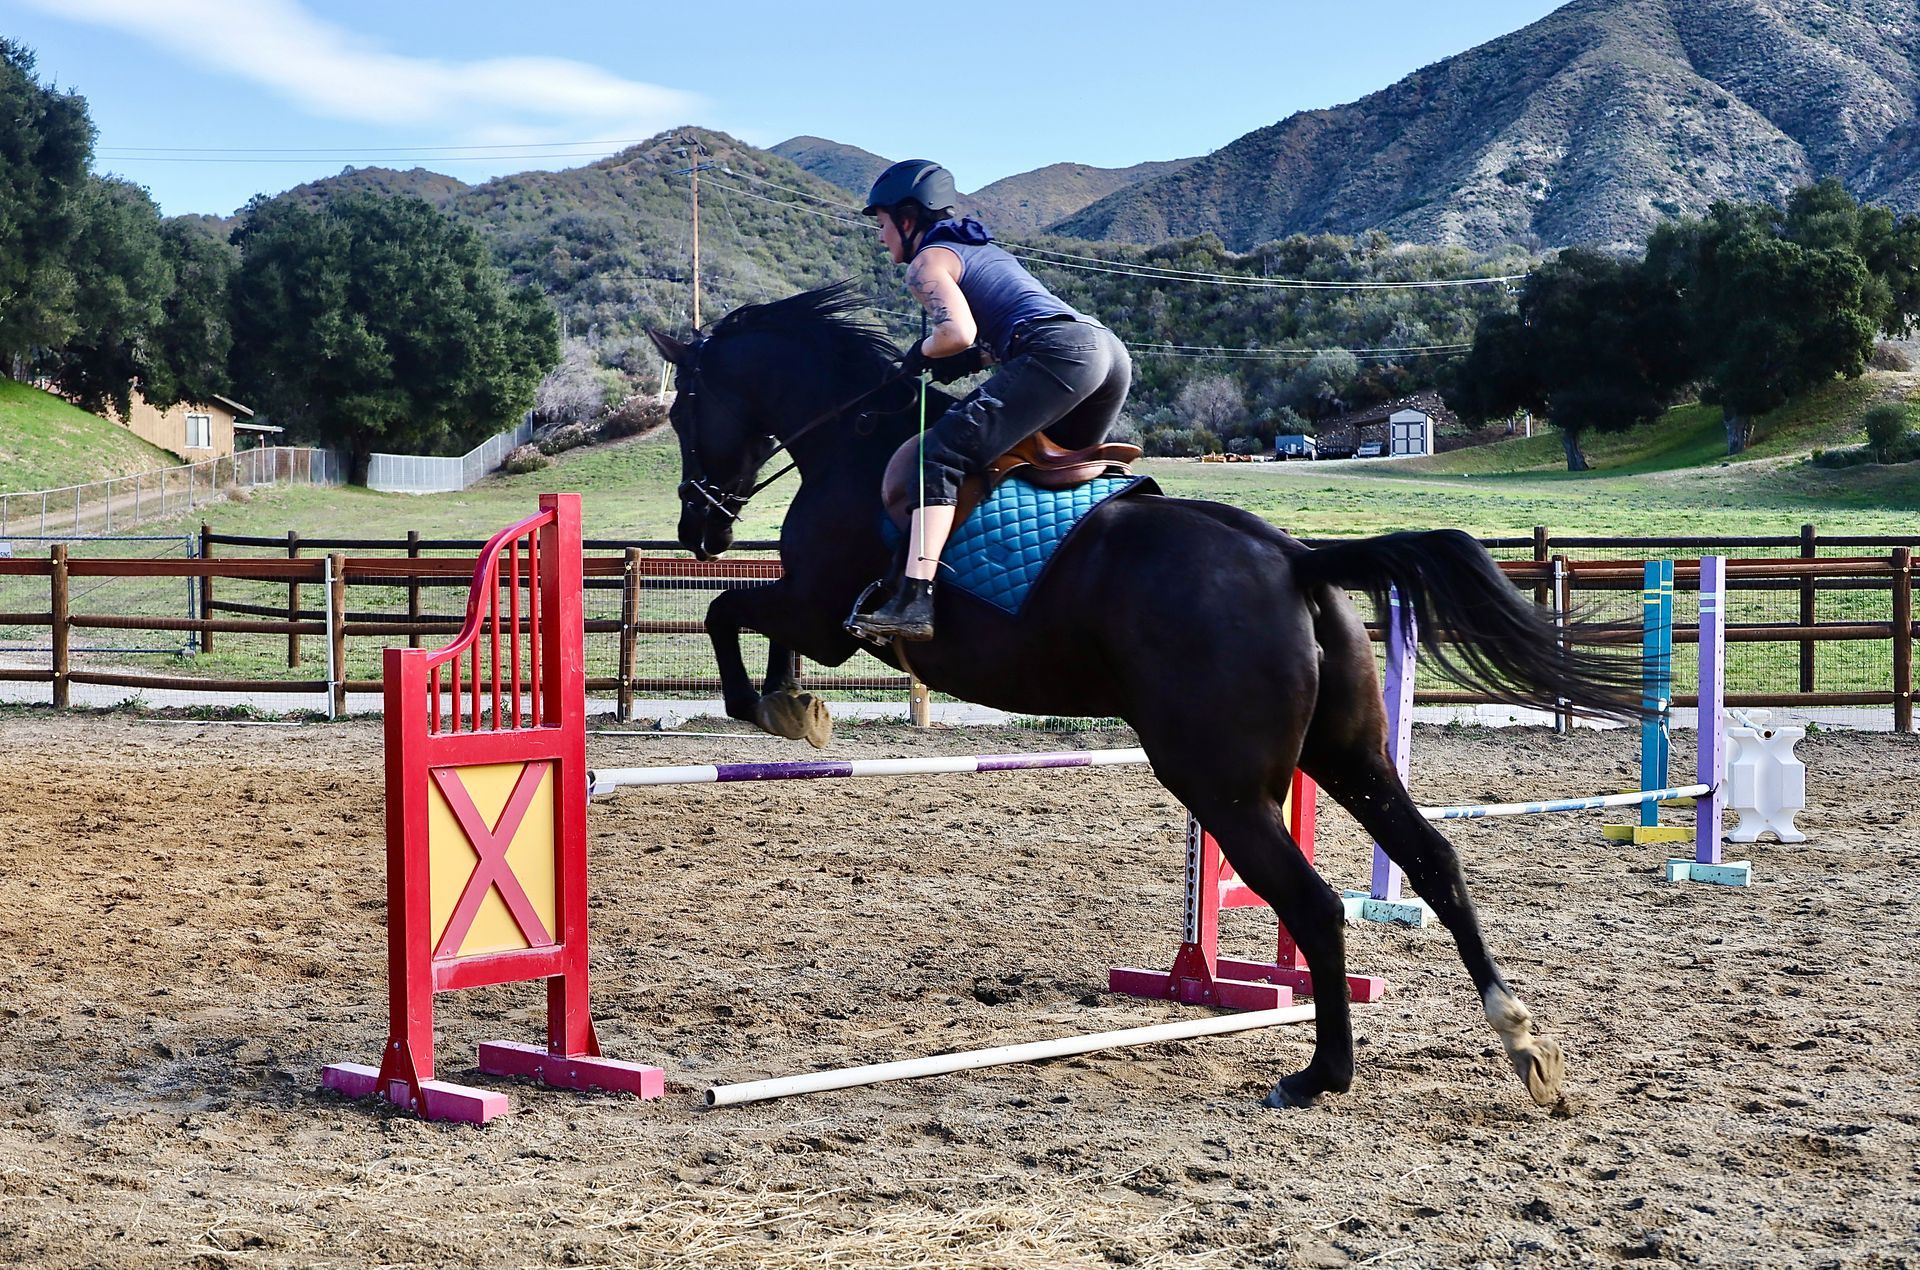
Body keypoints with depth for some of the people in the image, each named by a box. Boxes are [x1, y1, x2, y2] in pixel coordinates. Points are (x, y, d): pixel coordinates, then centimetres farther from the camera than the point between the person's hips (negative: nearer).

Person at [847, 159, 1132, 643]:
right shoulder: (984, 249, 33)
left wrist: (922, 353, 9)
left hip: (1059, 352, -9)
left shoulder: (928, 261, 8)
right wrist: (975, 358, 23)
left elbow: (958, 332, -10)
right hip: (1112, 350, 9)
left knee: (941, 453, -14)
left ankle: (914, 601, -29)